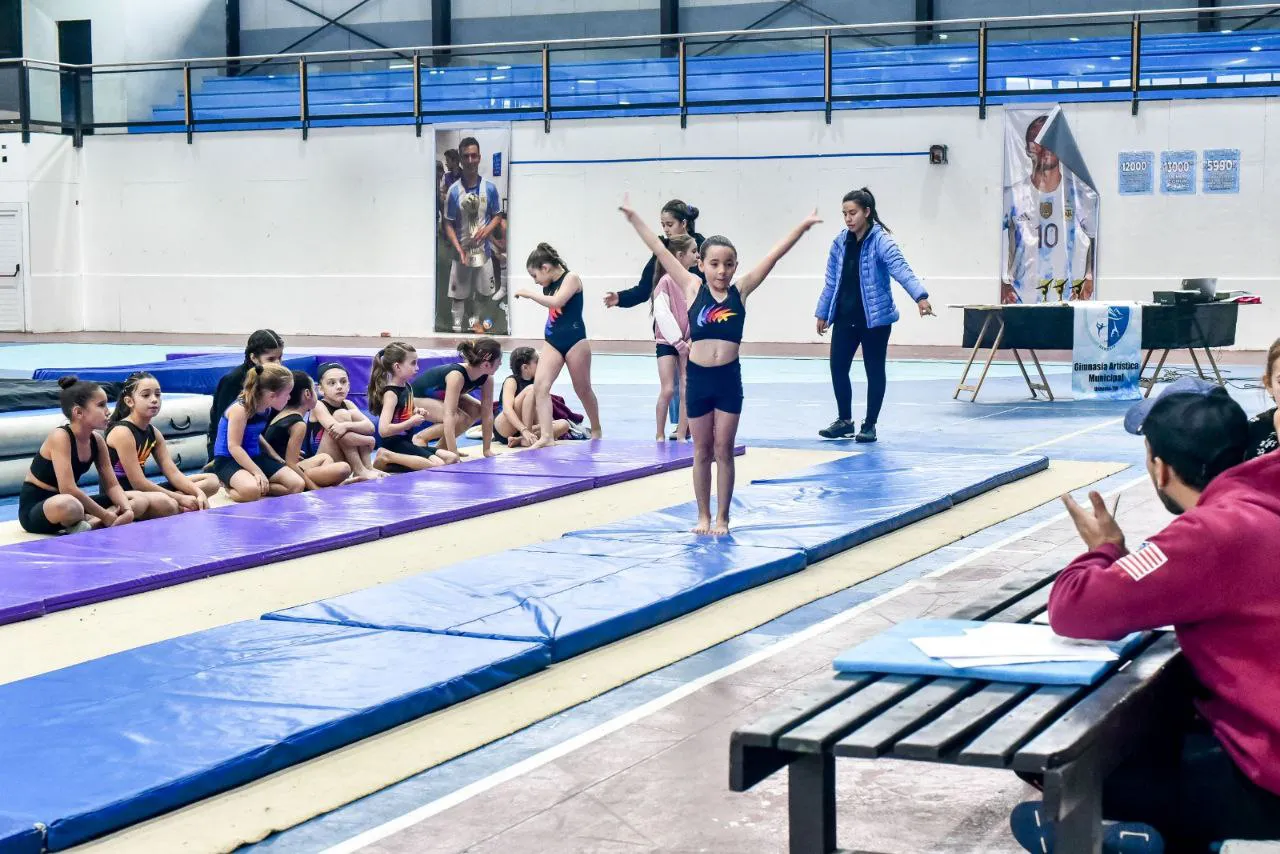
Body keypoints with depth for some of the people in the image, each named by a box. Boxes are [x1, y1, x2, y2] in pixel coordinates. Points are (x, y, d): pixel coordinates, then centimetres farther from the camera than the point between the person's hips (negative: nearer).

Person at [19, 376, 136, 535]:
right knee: (69, 505, -44)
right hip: (34, 509, -8)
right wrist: (104, 515, -25)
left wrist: (127, 510, -18)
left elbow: (111, 485, 2)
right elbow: (68, 489, -29)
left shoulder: (97, 441, 1)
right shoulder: (60, 437, -22)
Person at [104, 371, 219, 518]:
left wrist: (199, 493, -13)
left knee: (211, 480, 8)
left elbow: (173, 473, 5)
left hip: (142, 493, 10)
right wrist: (180, 498, -17)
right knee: (166, 504, -41)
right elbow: (138, 483, -19)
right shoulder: (122, 432, -16)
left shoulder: (153, 433, 10)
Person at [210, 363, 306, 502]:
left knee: (298, 485, -8)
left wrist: (276, 457, 15)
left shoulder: (266, 409, 4)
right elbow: (234, 447, -23)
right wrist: (257, 472, -27)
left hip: (255, 457, 8)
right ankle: (232, 487, -7)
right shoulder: (240, 409, -21)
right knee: (251, 491, -39)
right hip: (228, 460, -8)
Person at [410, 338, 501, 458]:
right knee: (460, 419, -26)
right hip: (417, 397, -8)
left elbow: (487, 413, -12)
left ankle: (443, 445, 4)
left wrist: (486, 450, -14)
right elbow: (449, 416, -43)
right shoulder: (456, 375, -38)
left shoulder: (487, 378, -17)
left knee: (476, 411, -9)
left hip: (440, 396, 8)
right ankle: (420, 438, -6)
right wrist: (453, 453, -47)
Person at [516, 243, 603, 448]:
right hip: (553, 342, 6)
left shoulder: (571, 279, -11)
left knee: (583, 389, 8)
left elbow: (556, 302, -26)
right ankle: (546, 435, -21)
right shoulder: (549, 286, 10)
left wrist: (529, 293, -18)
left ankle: (596, 430, 29)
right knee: (540, 385, -14)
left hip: (574, 340, -6)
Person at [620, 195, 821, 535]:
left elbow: (774, 255, -2)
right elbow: (661, 252, 0)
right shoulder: (693, 288, 1)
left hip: (729, 379, 0)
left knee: (724, 450, 6)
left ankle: (722, 518, 13)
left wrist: (802, 227, -7)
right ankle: (703, 516, 20)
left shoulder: (740, 291, 1)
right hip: (698, 378, 0)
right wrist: (634, 219, 0)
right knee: (702, 450, 10)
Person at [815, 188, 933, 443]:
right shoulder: (840, 242, 5)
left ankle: (869, 425, 15)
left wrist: (920, 296, -41)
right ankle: (844, 421, 20)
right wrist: (823, 313, 16)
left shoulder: (880, 240, -13)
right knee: (837, 367, 5)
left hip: (875, 318, -5)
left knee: (874, 371, 4)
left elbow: (900, 268, -28)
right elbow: (832, 281, 13)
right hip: (844, 318, 5)